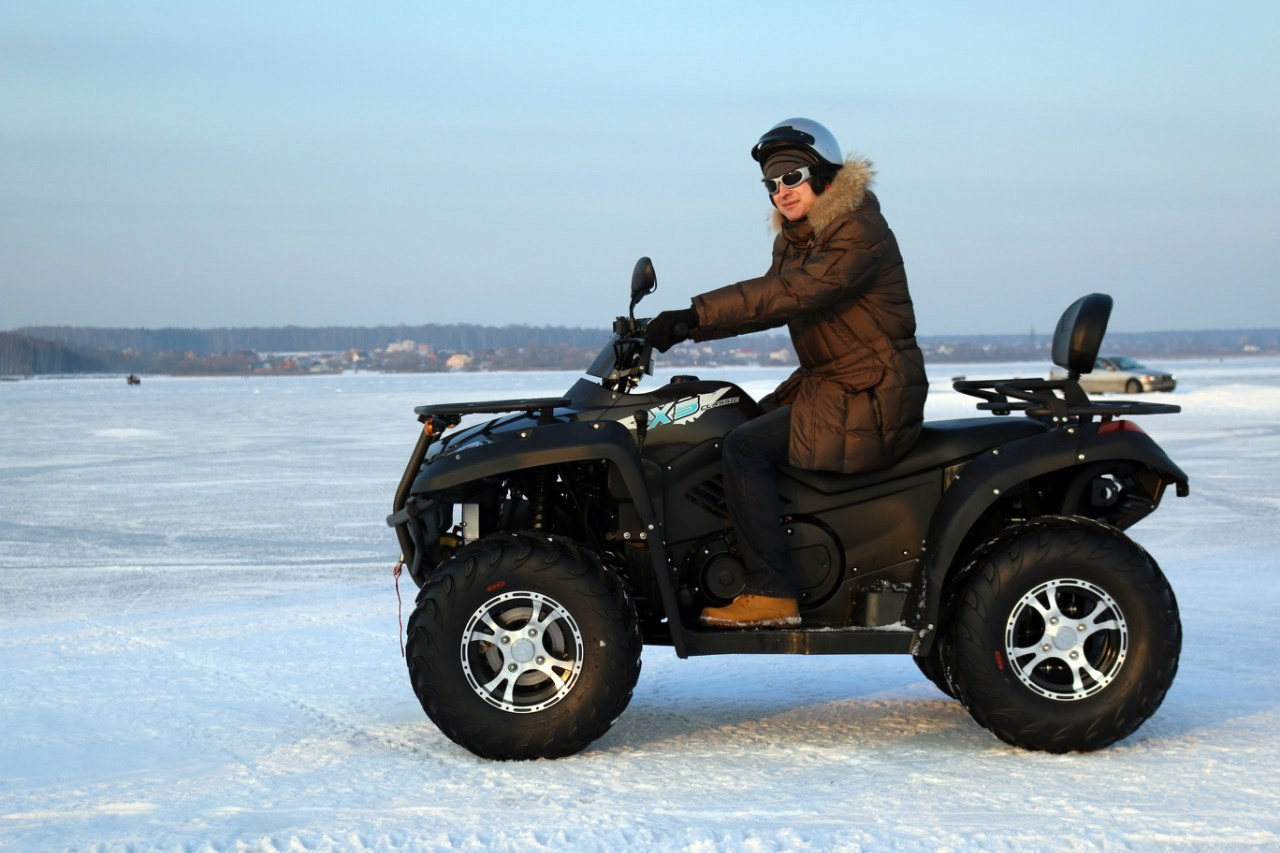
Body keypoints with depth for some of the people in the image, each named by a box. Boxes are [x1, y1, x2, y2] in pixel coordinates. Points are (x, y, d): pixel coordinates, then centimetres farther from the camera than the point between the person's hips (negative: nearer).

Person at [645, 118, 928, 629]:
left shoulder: (858, 233, -17)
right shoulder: (796, 238, 16)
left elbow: (788, 294, -29)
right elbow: (766, 297, 12)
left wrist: (693, 316, -34)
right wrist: (687, 326, -2)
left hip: (868, 403, -10)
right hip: (829, 386, 10)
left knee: (744, 448, -19)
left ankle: (771, 594, -18)